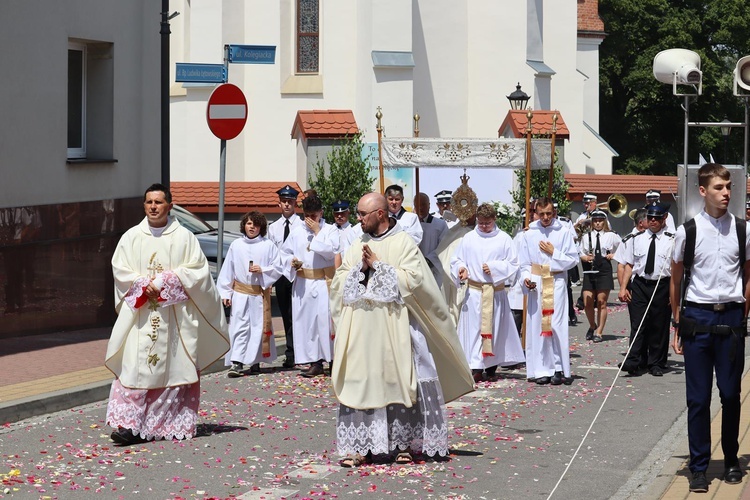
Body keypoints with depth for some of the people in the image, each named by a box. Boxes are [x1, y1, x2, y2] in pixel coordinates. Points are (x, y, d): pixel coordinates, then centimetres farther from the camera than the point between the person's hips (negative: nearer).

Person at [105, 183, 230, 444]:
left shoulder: (184, 237, 3)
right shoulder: (131, 237, 7)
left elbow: (197, 269, -3)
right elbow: (120, 270, 4)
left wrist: (164, 281, -12)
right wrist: (145, 285, -12)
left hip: (175, 315, 0)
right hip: (140, 313, 0)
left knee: (175, 368, 1)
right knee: (135, 368, -9)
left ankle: (176, 424, 8)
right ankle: (129, 424, -14)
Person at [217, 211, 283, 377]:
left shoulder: (268, 245, 0)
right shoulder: (236, 245, 4)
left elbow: (278, 268, 2)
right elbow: (227, 270, 7)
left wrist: (262, 270, -14)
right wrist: (225, 293, 4)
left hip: (260, 293, 0)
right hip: (240, 293, 0)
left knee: (258, 326, 5)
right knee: (239, 327, -6)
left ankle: (255, 361, 17)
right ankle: (237, 363, -11)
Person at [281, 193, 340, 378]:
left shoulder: (330, 230, 1)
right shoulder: (297, 232, 10)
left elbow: (331, 251, -13)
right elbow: (285, 252, 17)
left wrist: (317, 232, -11)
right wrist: (291, 261, -3)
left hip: (323, 283, -4)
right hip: (302, 283, 4)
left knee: (324, 320, -9)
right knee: (305, 322, 1)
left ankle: (333, 361, -2)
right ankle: (315, 362, 6)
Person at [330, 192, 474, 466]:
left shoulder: (403, 243, -1)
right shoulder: (357, 246, 14)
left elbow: (412, 279, -11)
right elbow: (339, 281, 10)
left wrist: (378, 265, -11)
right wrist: (361, 268, -7)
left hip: (393, 328, -4)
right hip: (360, 329, 4)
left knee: (399, 382, -1)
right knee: (359, 383, -2)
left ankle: (404, 443, 7)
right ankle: (358, 447, -2)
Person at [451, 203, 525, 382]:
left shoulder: (504, 239, 2)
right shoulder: (469, 238, 5)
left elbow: (512, 264, 2)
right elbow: (457, 260, 10)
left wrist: (494, 268, -11)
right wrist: (461, 268, -11)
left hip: (496, 291, 0)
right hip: (474, 291, 0)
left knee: (495, 327, 6)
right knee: (474, 327, -6)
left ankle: (492, 364, 17)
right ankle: (476, 367, -8)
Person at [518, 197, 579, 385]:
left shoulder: (563, 233, 4)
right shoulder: (529, 235, 7)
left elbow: (573, 259, 3)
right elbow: (524, 263, 9)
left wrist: (554, 253, -7)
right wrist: (526, 278, -8)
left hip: (557, 283, -1)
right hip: (536, 284, 1)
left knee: (557, 325, -7)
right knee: (537, 325, -2)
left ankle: (559, 368, -3)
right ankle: (542, 370, 2)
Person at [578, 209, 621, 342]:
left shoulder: (611, 236, 4)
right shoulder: (586, 237, 10)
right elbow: (580, 253, 11)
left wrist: (614, 255, -3)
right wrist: (585, 258, -9)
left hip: (604, 271, -2)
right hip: (590, 271, 2)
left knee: (602, 302, -1)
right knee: (587, 302, -2)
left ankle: (599, 332, 6)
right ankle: (592, 326, 23)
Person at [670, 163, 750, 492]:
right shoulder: (688, 231, -1)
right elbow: (676, 280, 7)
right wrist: (677, 324, 7)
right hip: (697, 316, -1)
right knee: (698, 397, 2)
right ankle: (698, 468, 10)